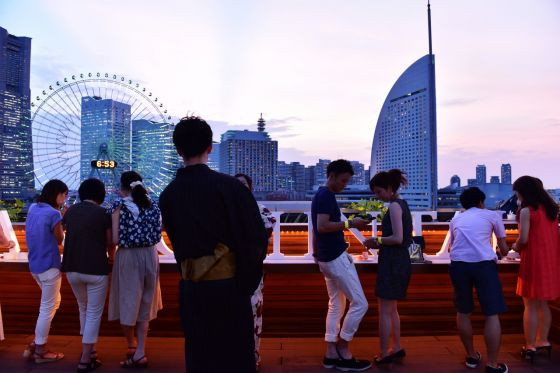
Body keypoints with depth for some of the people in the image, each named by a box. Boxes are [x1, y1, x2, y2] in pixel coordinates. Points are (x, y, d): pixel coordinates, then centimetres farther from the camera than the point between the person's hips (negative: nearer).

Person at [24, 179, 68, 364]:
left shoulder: (33, 208, 8)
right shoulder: (53, 214, -19)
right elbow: (59, 240, -9)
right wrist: (62, 220, -2)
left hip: (35, 264, 9)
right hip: (49, 266, -9)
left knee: (53, 302, 23)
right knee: (47, 308, 4)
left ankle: (35, 344, 26)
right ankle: (40, 351, 15)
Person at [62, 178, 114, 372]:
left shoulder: (70, 211, 5)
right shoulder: (103, 214, -8)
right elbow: (110, 243, 1)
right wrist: (110, 257, 24)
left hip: (72, 269, 5)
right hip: (96, 269, -5)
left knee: (83, 309, 23)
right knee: (94, 313, 7)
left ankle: (88, 349, 32)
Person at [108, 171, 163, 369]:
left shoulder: (119, 206, -6)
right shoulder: (153, 205, 4)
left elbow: (115, 239, -12)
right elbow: (158, 235, 9)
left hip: (128, 257, -4)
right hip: (150, 256, 4)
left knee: (128, 302, 15)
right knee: (144, 305, 14)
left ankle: (132, 345, 32)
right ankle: (139, 354, 20)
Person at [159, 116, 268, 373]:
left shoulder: (168, 195, -1)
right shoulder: (229, 186, -15)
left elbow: (176, 243, 8)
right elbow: (257, 238, -12)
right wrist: (247, 280, 2)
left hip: (190, 287, 4)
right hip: (228, 286, -4)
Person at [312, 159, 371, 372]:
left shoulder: (320, 195, 16)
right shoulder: (327, 195, -15)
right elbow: (322, 226, -26)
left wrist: (316, 254, 28)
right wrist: (350, 224, -23)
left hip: (326, 257, 10)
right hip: (336, 257, -10)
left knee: (335, 305, 13)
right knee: (359, 303, -3)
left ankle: (331, 354, 16)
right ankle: (343, 353, 6)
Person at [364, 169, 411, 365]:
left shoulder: (394, 206, -15)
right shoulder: (403, 204, 13)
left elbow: (398, 238, -23)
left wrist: (377, 240, -10)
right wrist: (380, 244, 9)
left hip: (392, 262, -10)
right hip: (401, 261, 10)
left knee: (384, 310, 1)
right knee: (391, 308, 20)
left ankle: (384, 355, 10)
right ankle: (397, 348, 30)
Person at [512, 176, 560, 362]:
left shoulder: (526, 210, -13)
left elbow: (523, 239, -17)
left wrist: (516, 247, 4)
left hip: (534, 260, -7)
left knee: (530, 305, 1)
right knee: (543, 304, 18)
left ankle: (530, 347, 7)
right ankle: (543, 341, 27)